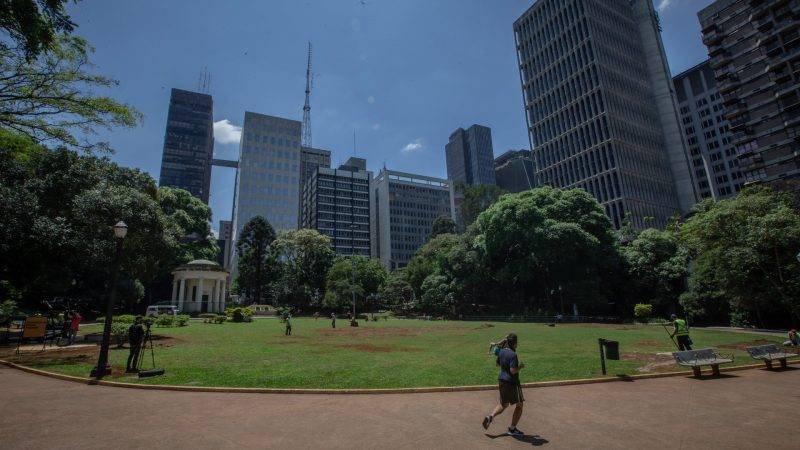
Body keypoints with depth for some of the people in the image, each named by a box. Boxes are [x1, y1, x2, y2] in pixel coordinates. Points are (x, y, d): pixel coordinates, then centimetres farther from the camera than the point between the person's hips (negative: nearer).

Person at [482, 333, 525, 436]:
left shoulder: (501, 352, 4)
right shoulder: (513, 354, -21)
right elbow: (513, 370, -26)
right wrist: (520, 367, -9)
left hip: (502, 380, 7)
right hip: (512, 382, -7)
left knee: (503, 404, 21)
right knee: (519, 405, 12)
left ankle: (490, 416, 0)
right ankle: (512, 429, 16)